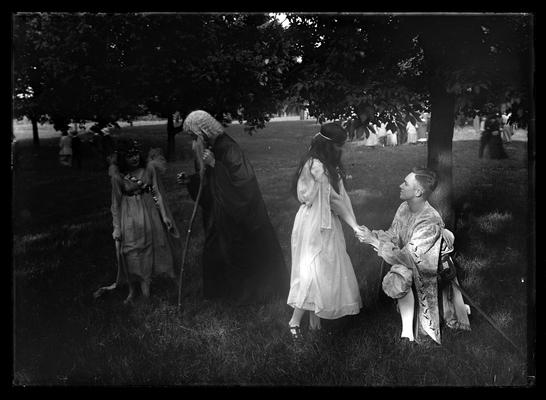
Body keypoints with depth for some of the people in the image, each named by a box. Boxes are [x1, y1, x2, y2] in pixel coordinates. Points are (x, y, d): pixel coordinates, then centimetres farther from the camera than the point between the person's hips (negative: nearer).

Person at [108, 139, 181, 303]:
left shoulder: (149, 168, -7)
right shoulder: (118, 176, -10)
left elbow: (157, 193, 0)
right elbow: (116, 202, -3)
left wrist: (164, 216, -1)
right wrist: (116, 227, -2)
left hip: (149, 213, 2)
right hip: (130, 216, -2)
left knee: (150, 249, 10)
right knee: (132, 254, 1)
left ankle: (144, 282, 29)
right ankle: (132, 290, 16)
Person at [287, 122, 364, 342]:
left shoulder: (329, 166, 9)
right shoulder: (316, 167, -20)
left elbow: (340, 195, 6)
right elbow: (334, 198, -14)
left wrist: (354, 225, 0)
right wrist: (352, 222, -2)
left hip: (326, 223, 9)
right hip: (314, 225, -9)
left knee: (327, 269, 11)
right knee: (314, 269, -6)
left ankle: (314, 314, 19)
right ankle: (295, 321, 3)